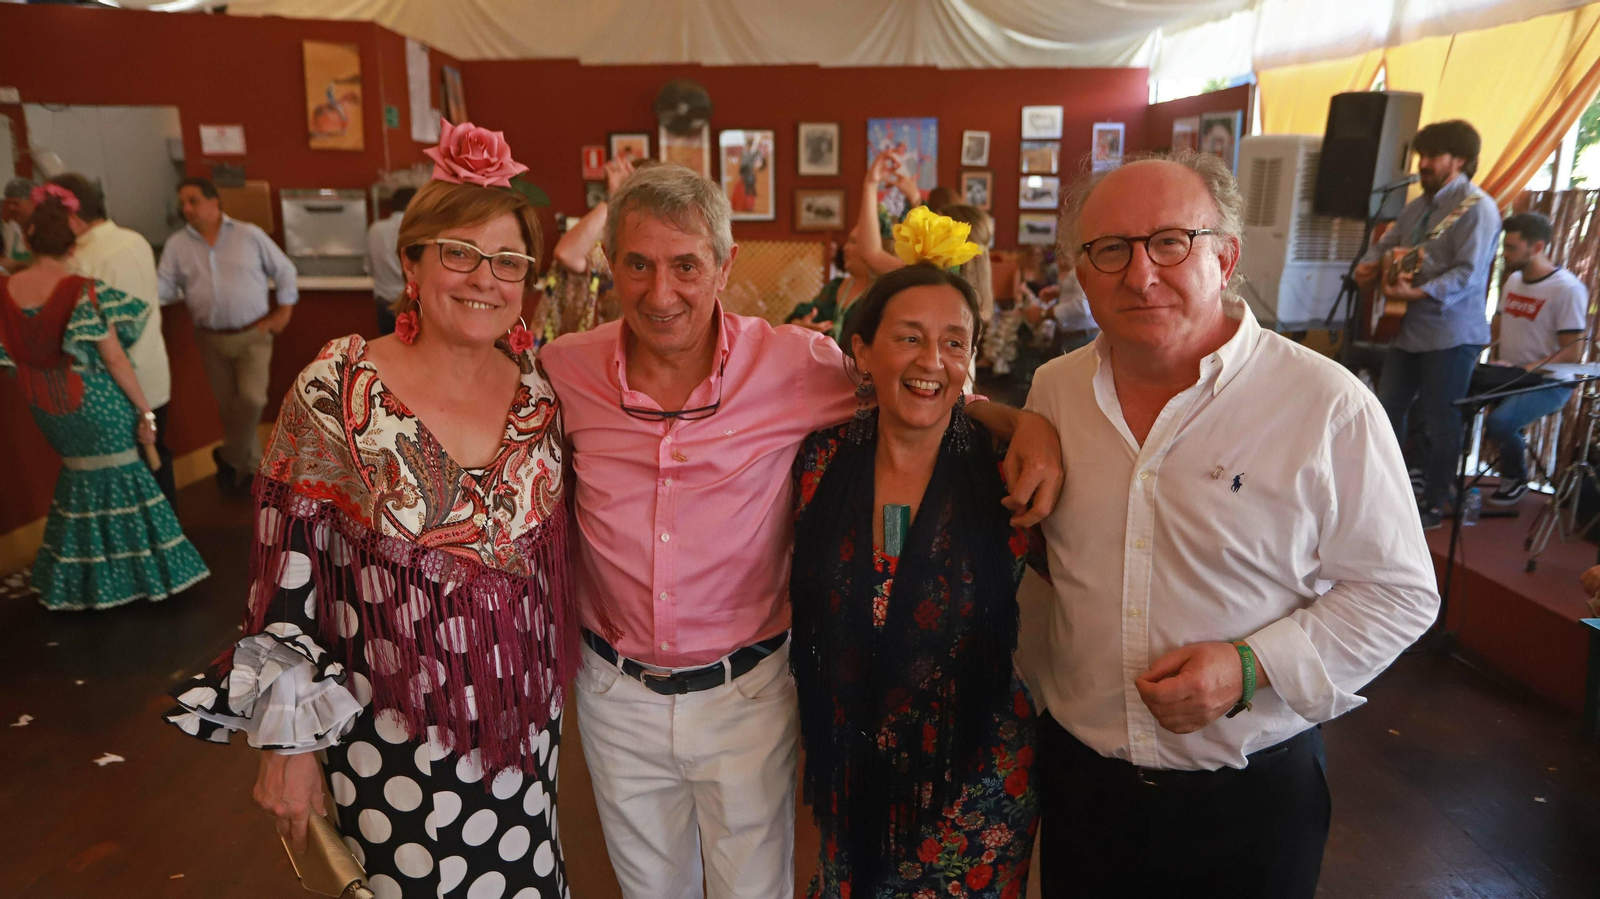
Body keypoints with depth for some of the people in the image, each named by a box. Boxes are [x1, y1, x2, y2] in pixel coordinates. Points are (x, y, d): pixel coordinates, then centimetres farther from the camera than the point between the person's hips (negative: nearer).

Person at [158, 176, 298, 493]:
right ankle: (250, 467, 23)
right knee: (228, 406, 8)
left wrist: (284, 312, 1)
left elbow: (284, 270, 7)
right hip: (211, 339, 3)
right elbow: (164, 287, 3)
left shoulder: (249, 235, 1)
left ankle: (229, 457, 6)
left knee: (252, 398, -17)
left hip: (253, 334, -3)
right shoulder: (177, 245, 6)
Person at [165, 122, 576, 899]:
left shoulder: (541, 382, -4)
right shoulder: (336, 395, -15)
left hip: (527, 720, 4)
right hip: (395, 739, -3)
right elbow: (284, 581, -11)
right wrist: (288, 745, -8)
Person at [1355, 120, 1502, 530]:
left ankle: (1434, 505, 13)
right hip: (1410, 328, 8)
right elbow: (1386, 243, 20)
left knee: (1439, 422, 0)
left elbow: (1468, 272, -18)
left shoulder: (1476, 207, -10)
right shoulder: (1419, 206, 15)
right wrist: (1368, 265, -2)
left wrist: (1417, 293, -28)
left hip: (1452, 333, -8)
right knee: (1386, 411, 10)